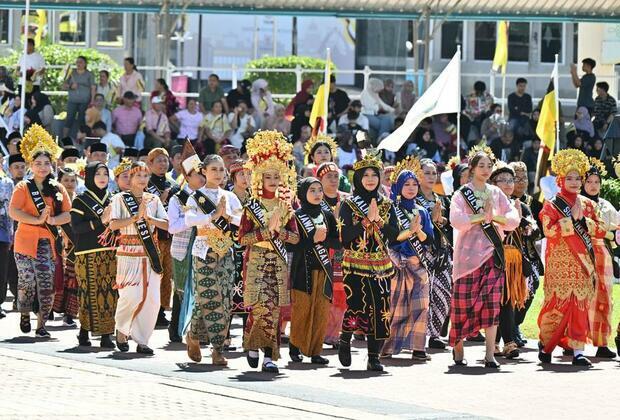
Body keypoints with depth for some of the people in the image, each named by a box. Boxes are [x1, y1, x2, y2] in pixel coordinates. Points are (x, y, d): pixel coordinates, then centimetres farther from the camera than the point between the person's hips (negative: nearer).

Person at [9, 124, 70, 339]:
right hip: (26, 241, -2)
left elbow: (68, 215, 8)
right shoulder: (23, 187, 0)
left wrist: (52, 220, -13)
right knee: (27, 281, -5)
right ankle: (24, 314, 21)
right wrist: (37, 220, -18)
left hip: (48, 243, 2)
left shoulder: (58, 189, 10)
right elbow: (13, 211, -10)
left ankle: (41, 324, 5)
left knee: (47, 285, -3)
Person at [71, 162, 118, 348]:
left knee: (110, 291, -5)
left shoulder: (112, 199, 16)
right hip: (88, 254, -4)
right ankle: (84, 331, 4)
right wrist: (100, 221, -15)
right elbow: (76, 227, -8)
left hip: (110, 253, 4)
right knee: (90, 291, -8)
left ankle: (106, 335, -4)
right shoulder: (81, 200, 3)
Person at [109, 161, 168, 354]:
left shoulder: (153, 199, 11)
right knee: (131, 295, -12)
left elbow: (167, 224, 3)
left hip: (150, 253, 4)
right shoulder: (120, 199, 0)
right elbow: (113, 224, -13)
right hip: (129, 253, -4)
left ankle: (142, 340, 7)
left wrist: (148, 218, -12)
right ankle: (121, 329, 16)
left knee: (152, 298, -3)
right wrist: (136, 217, -18)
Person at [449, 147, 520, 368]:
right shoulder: (462, 193, 2)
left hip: (492, 254, 3)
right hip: (468, 254, -3)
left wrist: (495, 217, -8)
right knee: (464, 301, -1)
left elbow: (514, 219, 8)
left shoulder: (496, 193, 14)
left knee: (492, 303, -6)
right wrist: (481, 217, -15)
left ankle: (490, 354, -8)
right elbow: (456, 220, -14)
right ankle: (458, 347, 20)